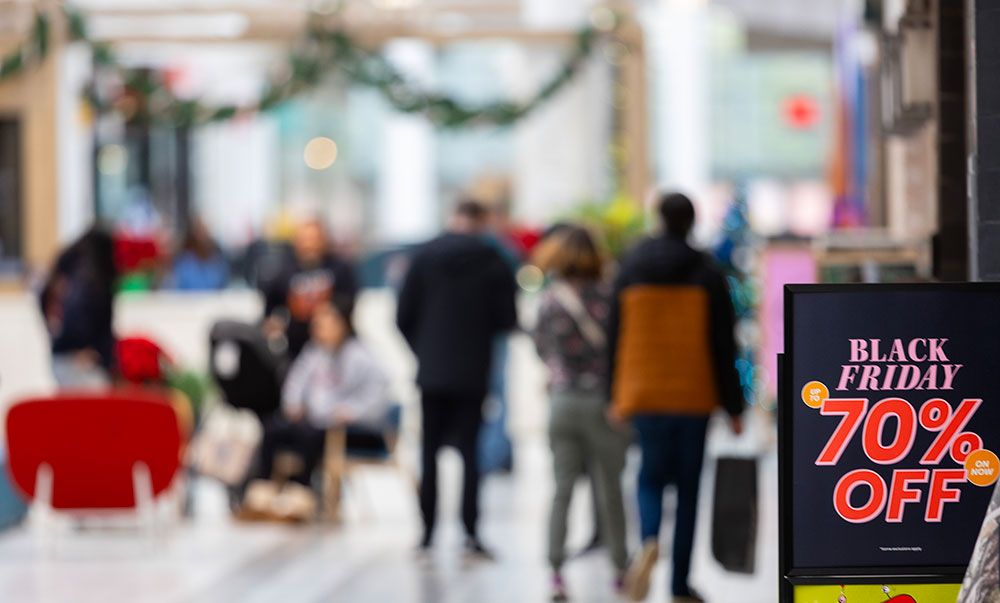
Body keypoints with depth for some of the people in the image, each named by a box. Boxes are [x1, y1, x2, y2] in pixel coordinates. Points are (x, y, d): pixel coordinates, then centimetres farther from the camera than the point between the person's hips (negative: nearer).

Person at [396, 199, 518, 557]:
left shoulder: (425, 256, -1)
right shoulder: (492, 261, -5)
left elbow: (404, 316, -2)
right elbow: (506, 319, -4)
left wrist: (422, 349, 12)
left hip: (431, 370, 1)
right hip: (472, 373, -1)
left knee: (429, 451, 7)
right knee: (469, 450, 2)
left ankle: (427, 531, 6)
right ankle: (470, 530, -8)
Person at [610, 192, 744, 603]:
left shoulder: (631, 269, 2)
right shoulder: (707, 275, -4)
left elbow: (615, 337, 5)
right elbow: (723, 346, -4)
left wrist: (616, 396, 12)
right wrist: (733, 406, 0)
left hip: (644, 395, 1)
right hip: (694, 396, -1)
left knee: (651, 475, 15)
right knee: (688, 485, 8)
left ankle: (649, 540, -17)